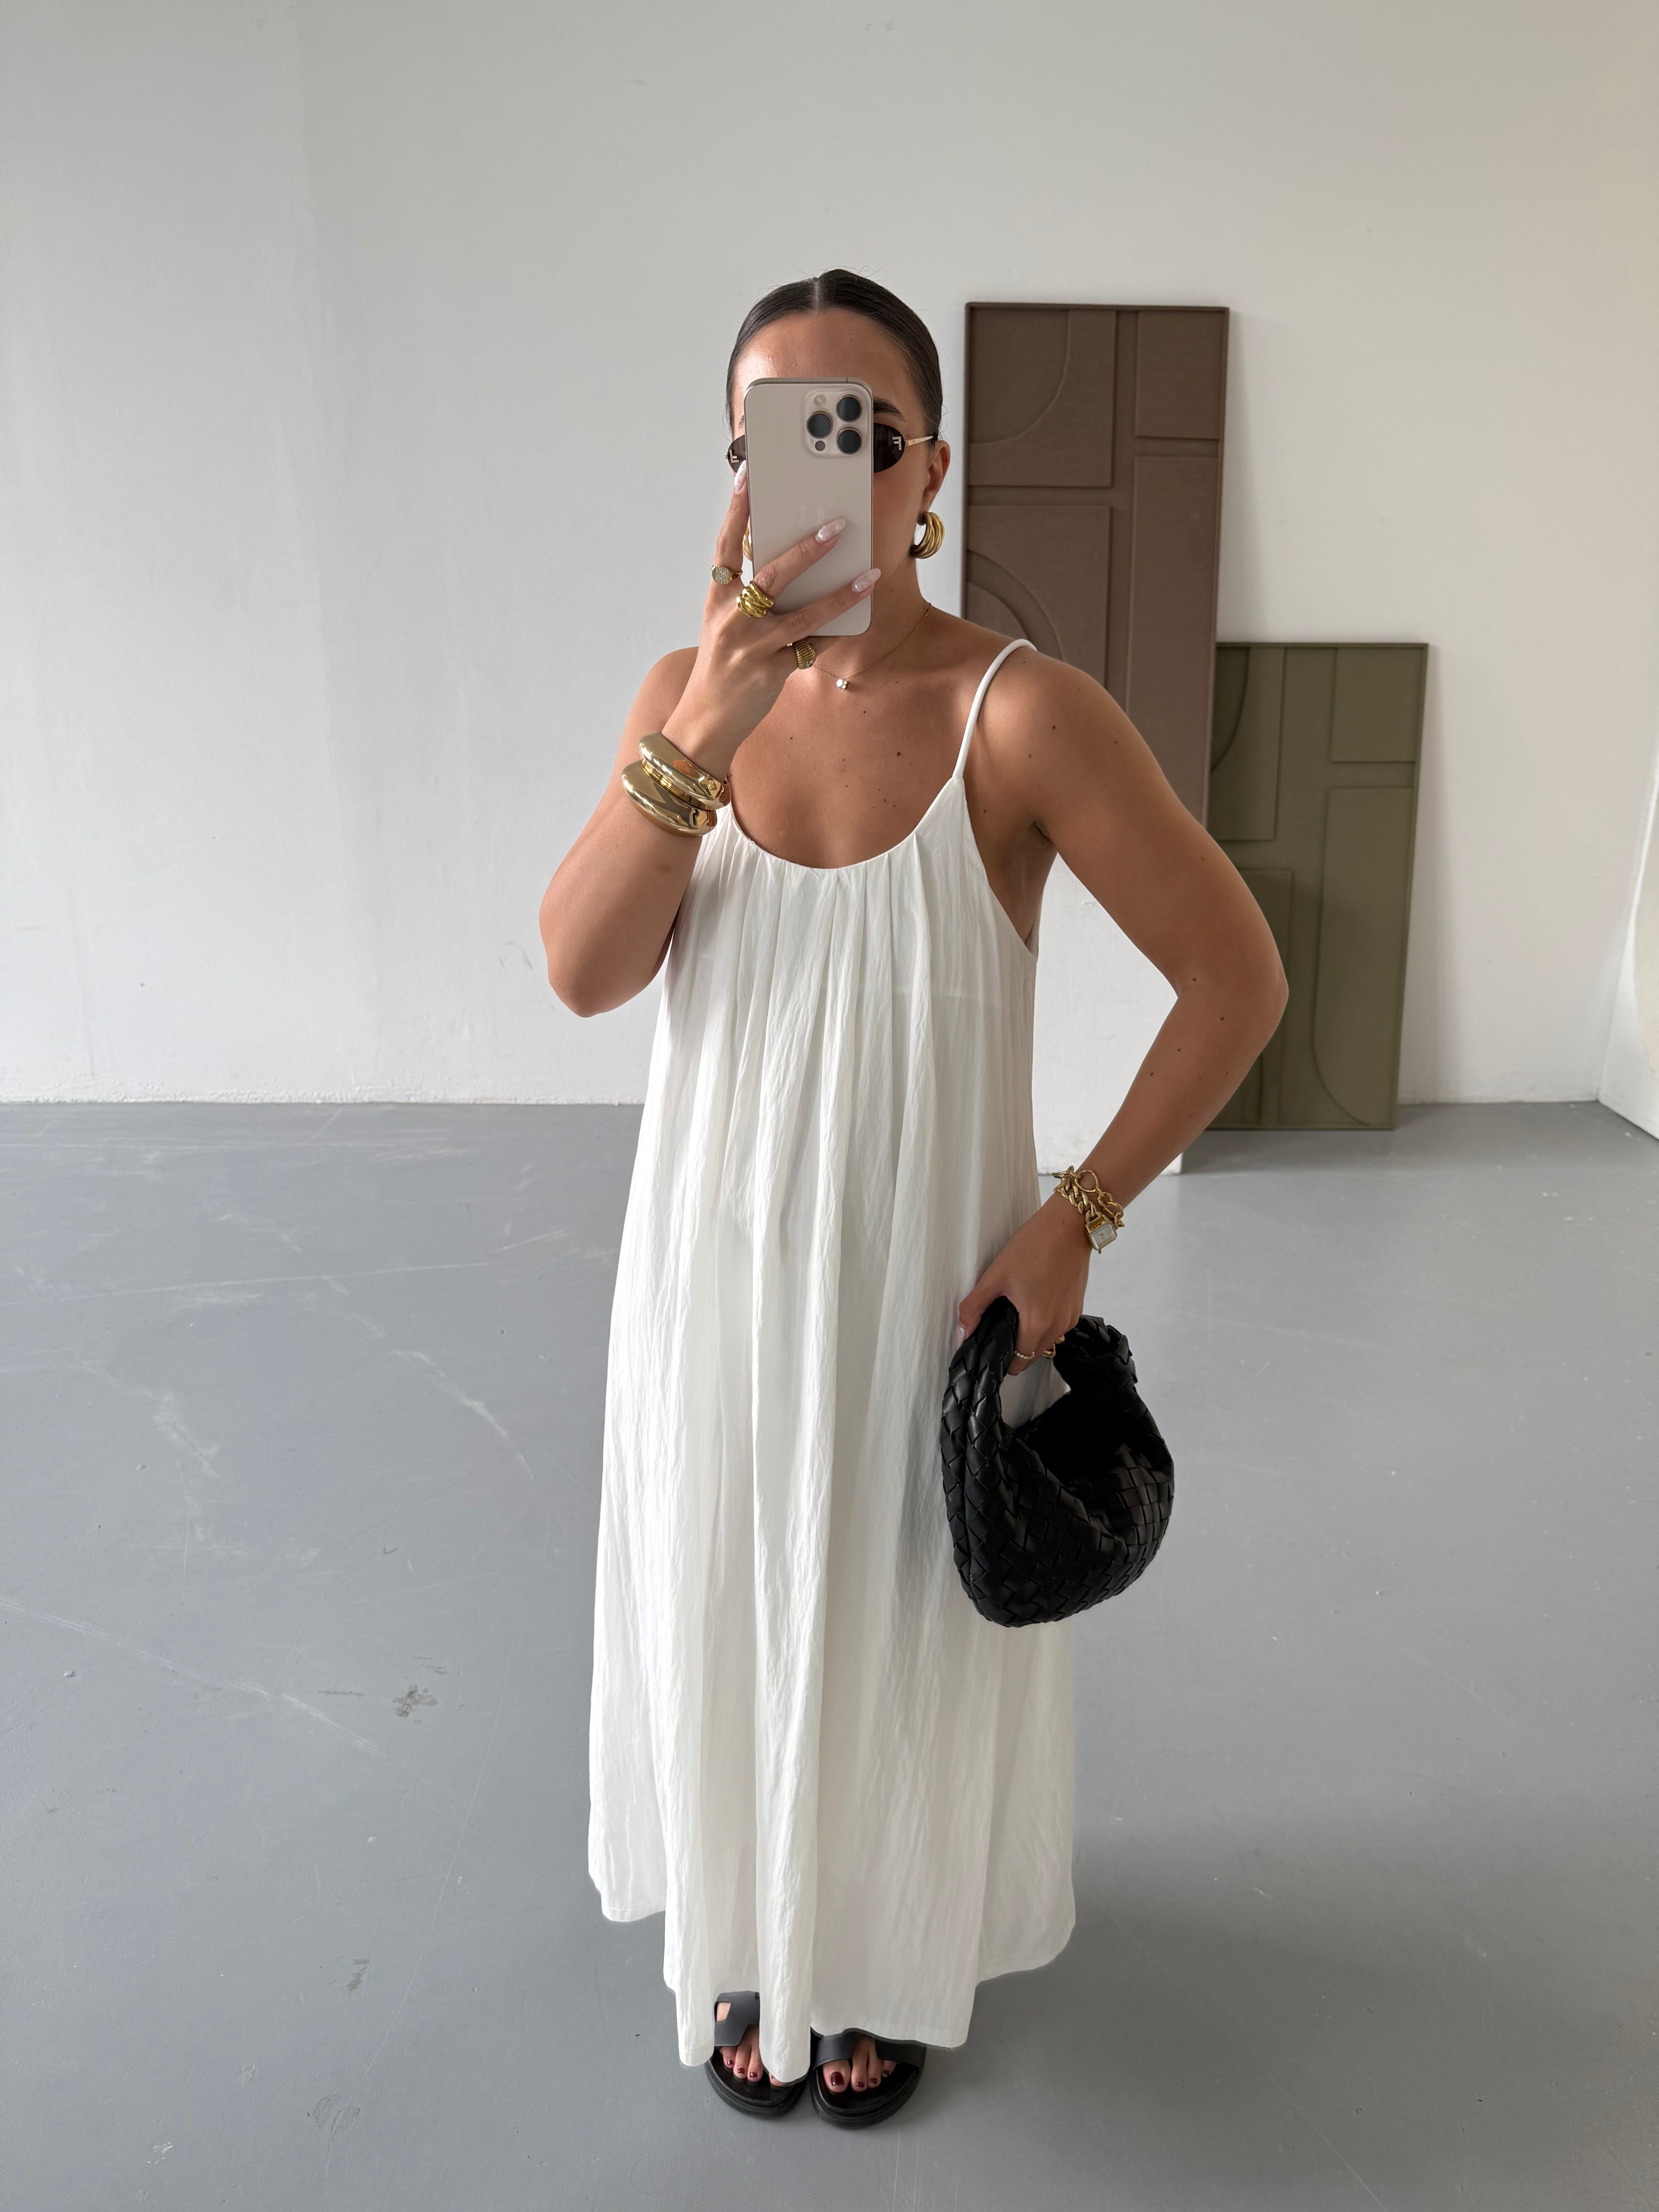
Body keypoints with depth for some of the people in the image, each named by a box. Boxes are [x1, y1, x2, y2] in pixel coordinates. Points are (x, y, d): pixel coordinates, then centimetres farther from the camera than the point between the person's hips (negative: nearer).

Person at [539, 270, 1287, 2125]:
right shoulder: (681, 693, -4)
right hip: (719, 1274, 3)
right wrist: (710, 723, -29)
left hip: (929, 1287, -3)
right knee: (730, 1619, 19)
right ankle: (754, 1937, 50)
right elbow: (583, 973, -17)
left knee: (909, 1630, 18)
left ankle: (889, 1957, 49)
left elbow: (1240, 978, -13)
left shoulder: (1023, 711, -17)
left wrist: (1075, 1221, -15)